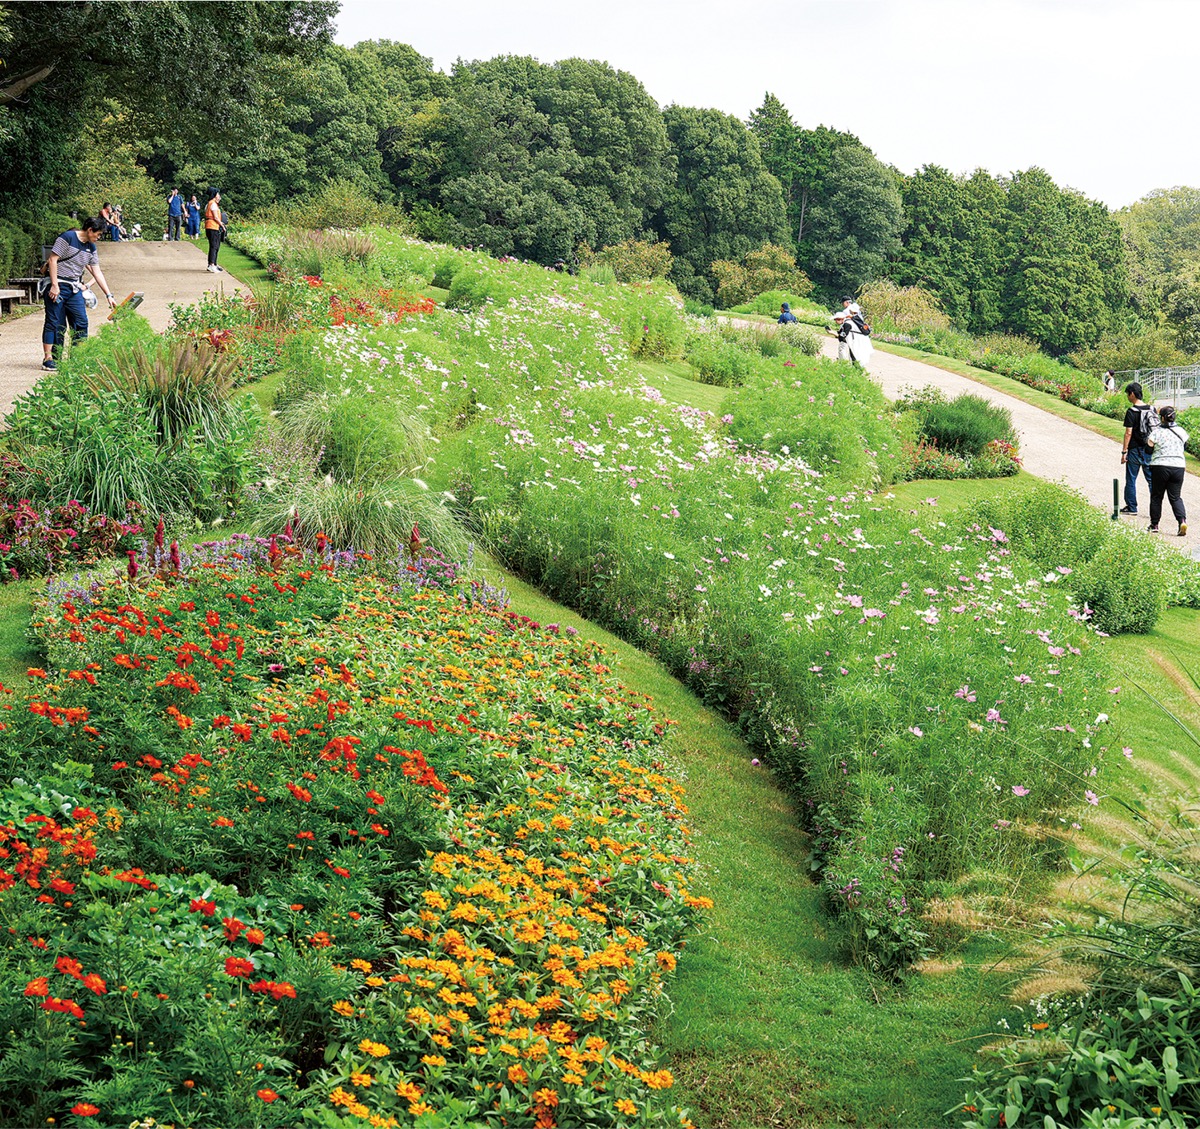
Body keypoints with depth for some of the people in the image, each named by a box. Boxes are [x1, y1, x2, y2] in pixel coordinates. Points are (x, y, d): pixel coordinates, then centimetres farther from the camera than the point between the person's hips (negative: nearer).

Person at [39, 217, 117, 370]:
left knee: (81, 322, 0)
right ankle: (48, 358, -3)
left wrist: (109, 295, 9)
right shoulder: (67, 238, -10)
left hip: (75, 288, 7)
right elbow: (52, 260, -13)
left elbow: (97, 273, 14)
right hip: (57, 286, -7)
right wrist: (55, 285, -19)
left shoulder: (91, 248, 12)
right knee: (55, 323, -6)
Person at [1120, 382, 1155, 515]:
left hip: (1135, 450, -5)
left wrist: (1124, 451, -10)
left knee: (1131, 479, 7)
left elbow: (1128, 433, -14)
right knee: (1151, 479, 9)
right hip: (1149, 450, 5)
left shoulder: (1131, 411, -13)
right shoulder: (1152, 409, 5)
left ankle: (1131, 507, 11)